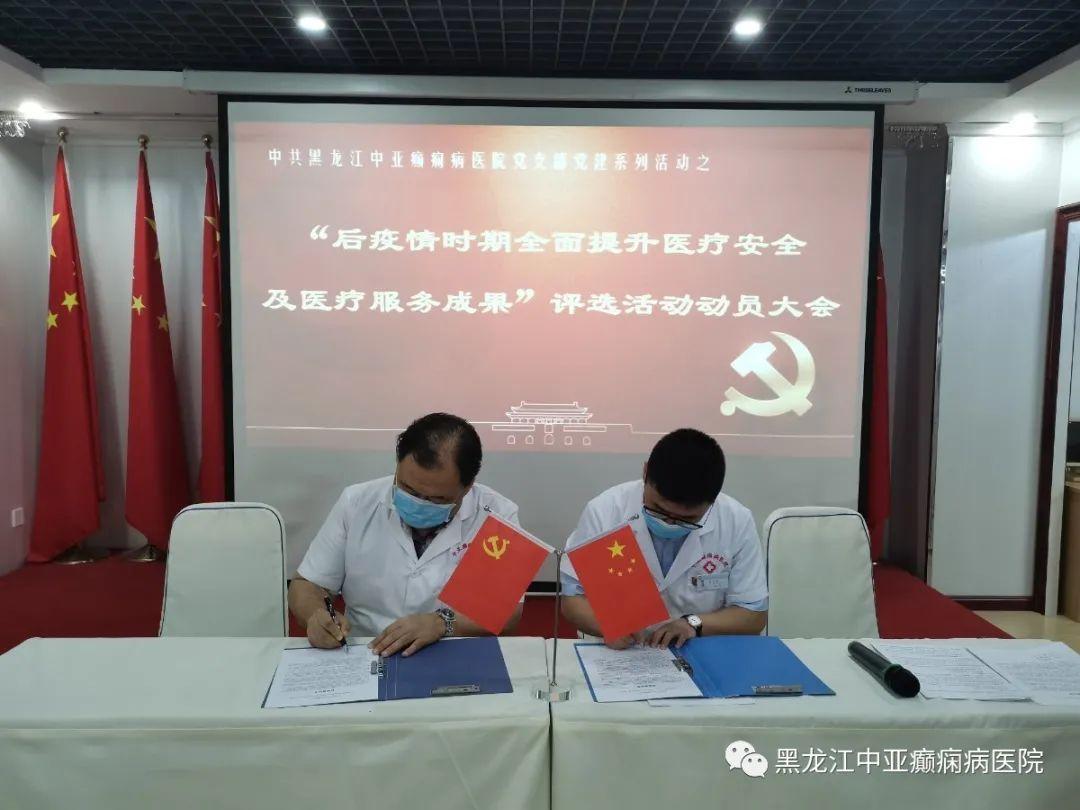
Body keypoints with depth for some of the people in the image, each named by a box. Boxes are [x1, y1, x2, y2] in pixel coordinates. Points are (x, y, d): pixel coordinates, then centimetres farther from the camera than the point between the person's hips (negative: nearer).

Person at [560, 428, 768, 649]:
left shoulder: (737, 522, -10)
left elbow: (754, 614, -1)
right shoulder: (604, 511, -12)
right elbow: (573, 598, -5)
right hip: (617, 655, -1)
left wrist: (694, 623, -16)